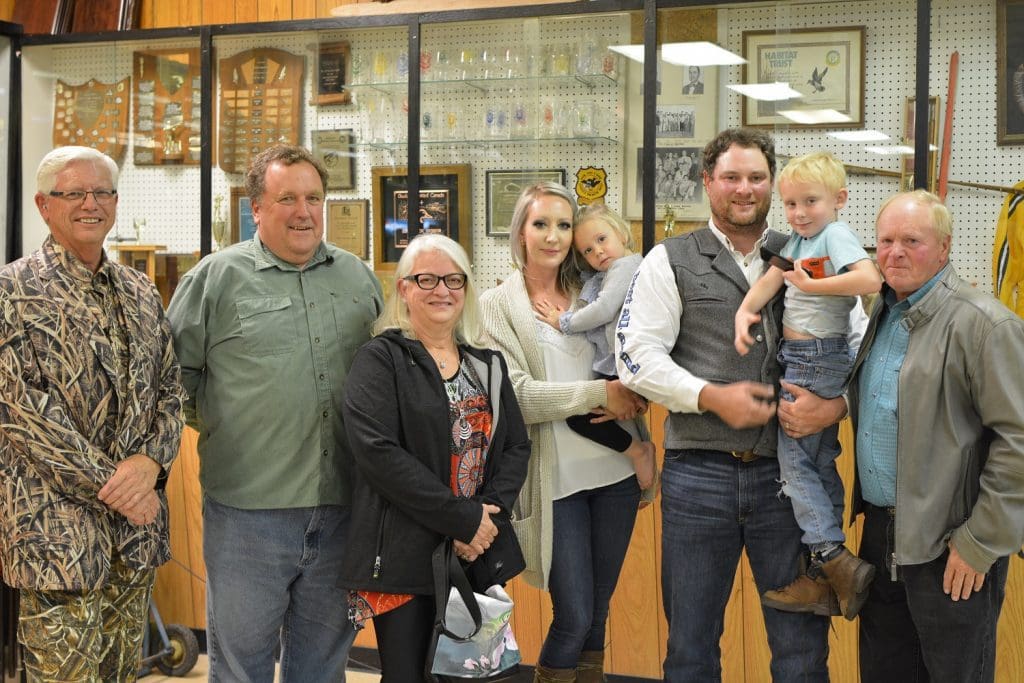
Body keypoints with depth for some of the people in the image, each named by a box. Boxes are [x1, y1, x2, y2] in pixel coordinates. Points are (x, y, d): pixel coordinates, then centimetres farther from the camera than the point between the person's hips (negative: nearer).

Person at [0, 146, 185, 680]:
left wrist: (150, 462, -10)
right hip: (58, 525, -5)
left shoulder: (140, 292, 14)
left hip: (137, 520, 6)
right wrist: (109, 482, -16)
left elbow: (170, 386, 11)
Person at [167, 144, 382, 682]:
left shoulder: (358, 278, 10)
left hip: (340, 507, 4)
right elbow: (175, 372, 1)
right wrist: (215, 424, -2)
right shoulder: (217, 276, -2)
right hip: (247, 508, -3)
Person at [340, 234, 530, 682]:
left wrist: (489, 513, -10)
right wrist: (462, 519, -18)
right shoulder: (380, 359, -6)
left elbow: (516, 446, 9)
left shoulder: (487, 363, 12)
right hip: (405, 558, -5)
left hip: (479, 553, 5)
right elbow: (378, 452, -18)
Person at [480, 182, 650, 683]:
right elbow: (515, 396, -13)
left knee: (599, 609, 13)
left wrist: (628, 398, -9)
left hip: (615, 469, 4)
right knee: (574, 617, -1)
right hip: (555, 476, -4)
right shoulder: (498, 305, -2)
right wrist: (601, 394, -17)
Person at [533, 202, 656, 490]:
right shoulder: (598, 277, 21)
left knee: (578, 414, -17)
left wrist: (563, 322, -10)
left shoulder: (625, 265, -10)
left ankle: (638, 450, -5)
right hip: (610, 369, 10)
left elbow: (604, 309, -21)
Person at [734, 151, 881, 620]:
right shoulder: (800, 239, 13)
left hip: (818, 361, -10)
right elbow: (772, 278, 9)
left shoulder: (836, 235, -13)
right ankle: (825, 578, 19)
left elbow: (870, 280, -28)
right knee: (820, 463, 12)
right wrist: (745, 311, -8)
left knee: (793, 457, -8)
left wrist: (811, 285, -21)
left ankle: (835, 560, -7)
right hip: (801, 359, 10)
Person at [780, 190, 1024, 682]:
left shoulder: (984, 324, -16)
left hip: (948, 548, -7)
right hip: (880, 531, 8)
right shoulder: (880, 313, 9)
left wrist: (980, 543, -16)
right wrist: (834, 407, -3)